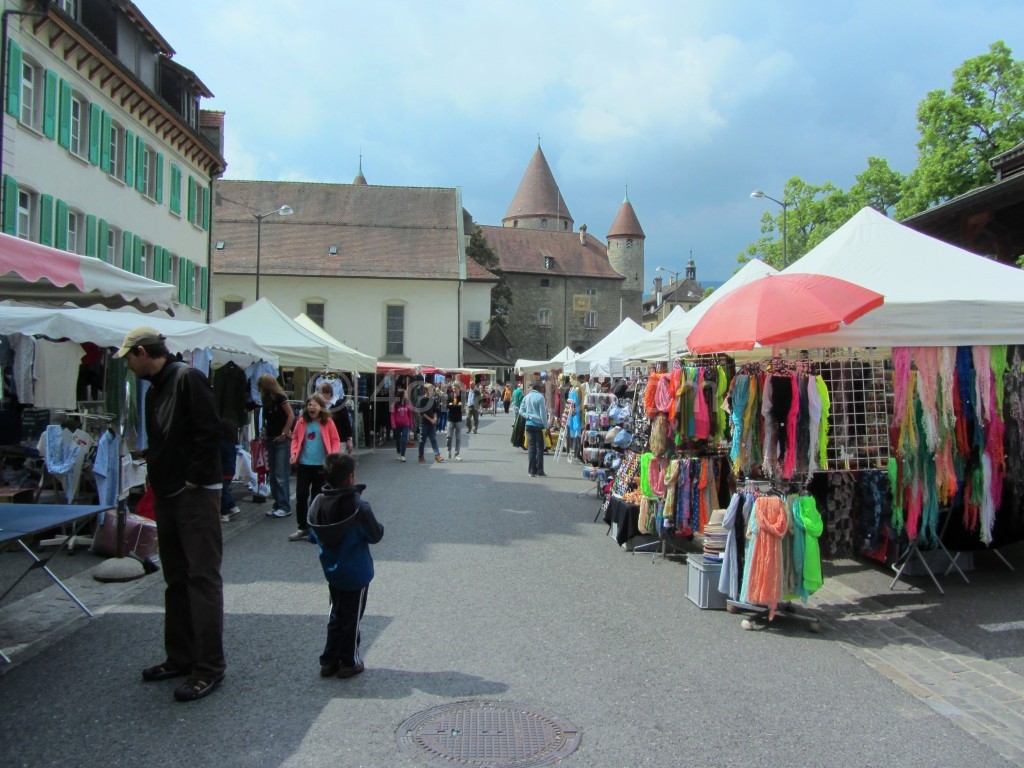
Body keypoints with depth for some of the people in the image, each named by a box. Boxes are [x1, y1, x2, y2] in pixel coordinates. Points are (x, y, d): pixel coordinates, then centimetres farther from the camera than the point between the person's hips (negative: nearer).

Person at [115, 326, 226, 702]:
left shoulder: (187, 378, -12)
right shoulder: (154, 389, 15)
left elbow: (208, 432, -20)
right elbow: (157, 443, 18)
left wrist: (193, 480, -17)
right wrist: (157, 481, 7)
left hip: (197, 495, -10)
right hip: (166, 495, 10)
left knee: (202, 577, -6)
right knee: (176, 579, 15)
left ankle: (210, 665, 1)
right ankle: (180, 657, 26)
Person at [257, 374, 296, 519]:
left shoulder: (280, 397, -10)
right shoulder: (267, 399, 11)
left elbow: (291, 416, -15)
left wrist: (284, 433, -13)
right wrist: (265, 433, 4)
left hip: (282, 441, -8)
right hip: (271, 440, 8)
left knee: (281, 475, -8)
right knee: (273, 475, 9)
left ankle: (285, 507, -3)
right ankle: (277, 504, 16)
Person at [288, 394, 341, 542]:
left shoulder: (327, 422, -6)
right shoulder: (302, 422, 0)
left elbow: (335, 441, -2)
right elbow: (295, 438, 11)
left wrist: (333, 456, -15)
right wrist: (294, 452, -4)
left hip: (321, 465, -2)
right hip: (303, 464, 2)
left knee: (317, 497, 8)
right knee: (301, 496, 2)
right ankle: (302, 527, 15)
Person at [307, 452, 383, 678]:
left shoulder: (317, 504, -8)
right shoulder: (358, 506, -25)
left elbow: (315, 536, 3)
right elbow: (375, 535, -14)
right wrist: (379, 527, 6)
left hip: (332, 572, 5)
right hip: (356, 574, -5)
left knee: (336, 615, 20)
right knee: (352, 618, 10)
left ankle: (329, 661, 25)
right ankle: (349, 662, 22)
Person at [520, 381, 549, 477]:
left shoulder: (527, 397, 11)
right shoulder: (540, 397, -9)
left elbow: (521, 411, 10)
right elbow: (543, 413, -11)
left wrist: (528, 416, 2)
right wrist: (546, 426, -6)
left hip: (529, 424, 6)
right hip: (538, 425, -6)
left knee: (531, 448, 7)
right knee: (539, 448, 1)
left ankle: (532, 471, 7)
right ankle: (539, 471, 1)